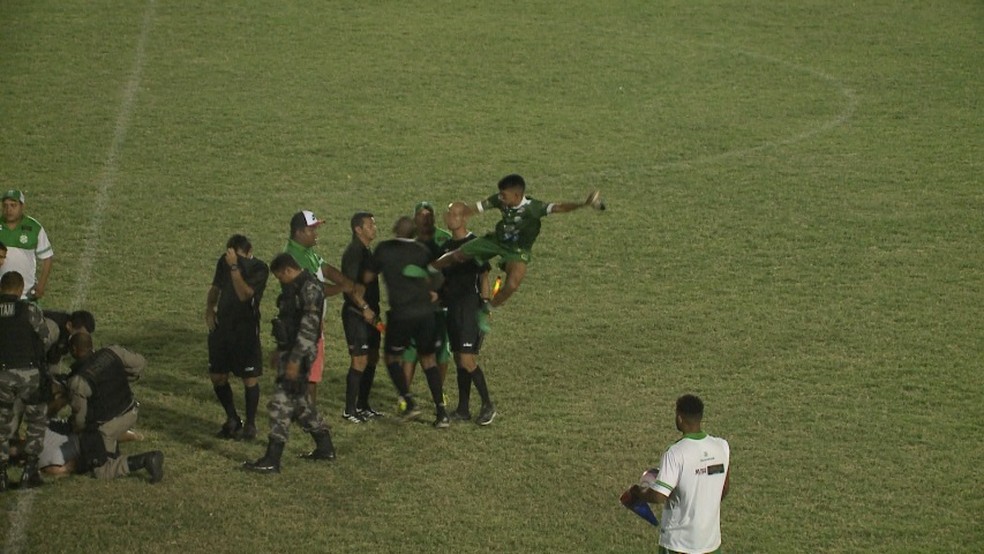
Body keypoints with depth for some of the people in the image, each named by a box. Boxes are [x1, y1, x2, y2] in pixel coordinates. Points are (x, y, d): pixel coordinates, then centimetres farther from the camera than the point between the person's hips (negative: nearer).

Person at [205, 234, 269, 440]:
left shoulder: (259, 268, -15)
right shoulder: (224, 262, 1)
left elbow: (244, 294, -28)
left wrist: (235, 267, -34)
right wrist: (209, 309, 1)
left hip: (246, 329, -5)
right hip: (221, 326, 5)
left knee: (250, 378, 0)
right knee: (217, 376, 8)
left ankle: (250, 425, 13)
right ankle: (232, 420, 26)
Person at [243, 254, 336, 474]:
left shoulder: (309, 288, -18)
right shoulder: (296, 287, 13)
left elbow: (308, 327, -23)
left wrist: (295, 359, -24)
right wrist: (281, 350, 27)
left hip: (299, 354, -10)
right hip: (290, 351, 10)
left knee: (282, 403, -9)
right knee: (300, 402, 18)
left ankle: (271, 461, -8)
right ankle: (324, 447, 30)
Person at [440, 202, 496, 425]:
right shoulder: (446, 247, 12)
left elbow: (484, 278, -11)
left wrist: (485, 308, -14)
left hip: (470, 308, -7)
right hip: (452, 308, 7)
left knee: (467, 360, -11)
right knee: (459, 361, 10)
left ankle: (488, 405, 1)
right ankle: (463, 409, 16)